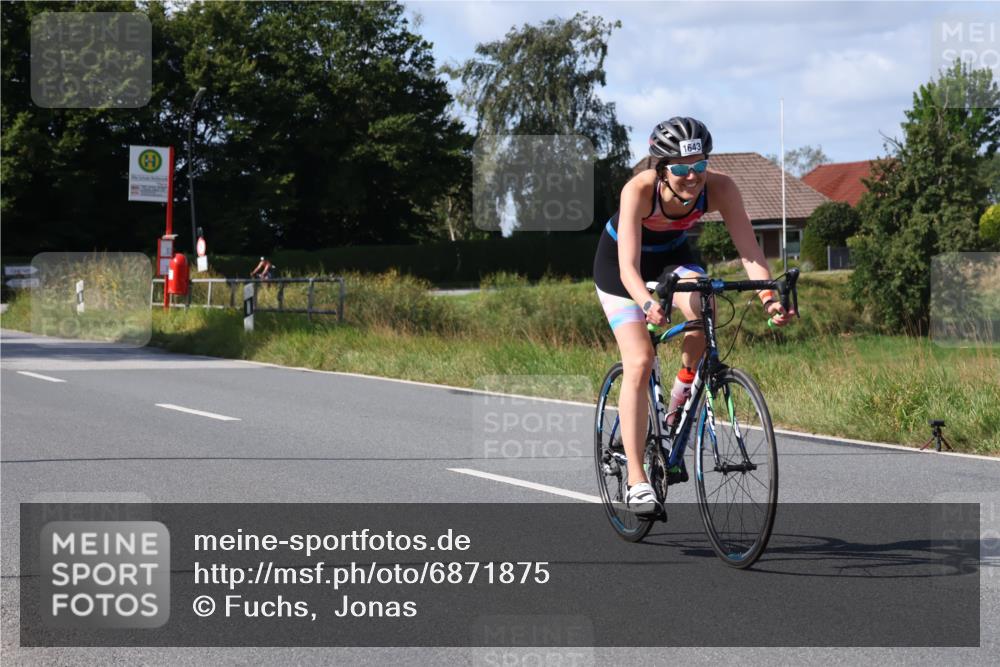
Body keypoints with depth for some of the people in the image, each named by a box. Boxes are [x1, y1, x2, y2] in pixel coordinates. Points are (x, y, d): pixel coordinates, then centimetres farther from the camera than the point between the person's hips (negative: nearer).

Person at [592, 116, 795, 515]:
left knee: (704, 313, -30)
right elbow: (629, 266, -42)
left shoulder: (719, 188, -28)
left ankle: (684, 391, -1)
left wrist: (767, 295, -48)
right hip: (619, 263, -3)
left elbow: (748, 248, -31)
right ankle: (637, 481, -14)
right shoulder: (639, 190, -36)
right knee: (639, 363, -17)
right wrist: (647, 303, -61)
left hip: (673, 256, 3)